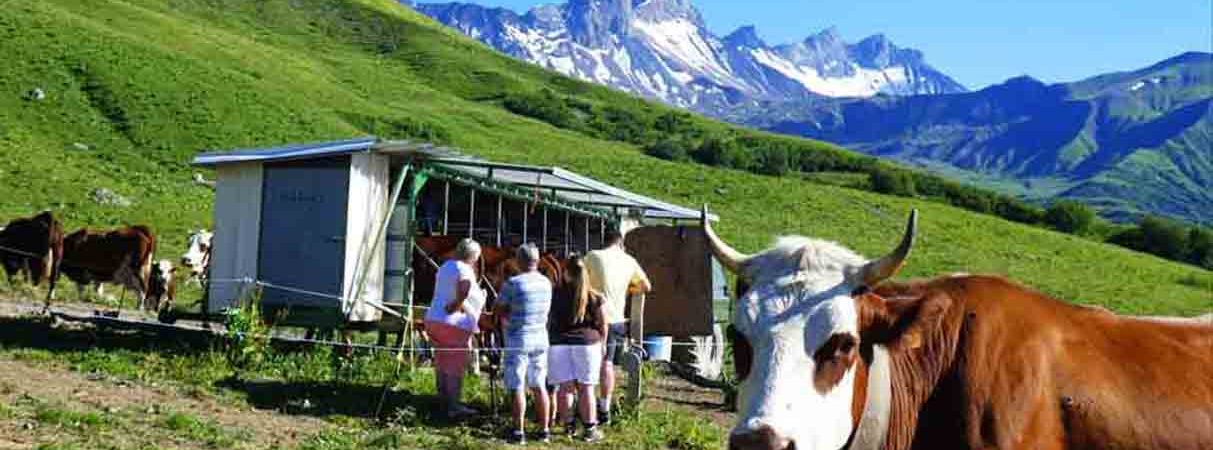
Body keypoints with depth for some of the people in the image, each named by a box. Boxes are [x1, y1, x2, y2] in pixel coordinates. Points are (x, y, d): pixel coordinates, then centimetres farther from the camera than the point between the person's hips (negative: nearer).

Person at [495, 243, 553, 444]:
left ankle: (518, 432, 4)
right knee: (539, 386, 13)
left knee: (517, 388, 2)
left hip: (518, 340, -5)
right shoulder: (547, 283, 3)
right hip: (540, 338, 5)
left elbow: (498, 310, -8)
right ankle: (544, 430, 17)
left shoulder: (513, 283, -14)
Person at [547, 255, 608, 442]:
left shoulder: (555, 294, 1)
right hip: (587, 343, -1)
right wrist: (600, 345, 17)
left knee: (565, 387, 8)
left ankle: (568, 426, 16)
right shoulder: (594, 297, 0)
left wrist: (549, 339, 19)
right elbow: (603, 326, 4)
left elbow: (547, 322, 7)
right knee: (586, 388, 3)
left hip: (559, 344, 1)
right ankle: (590, 429, 6)